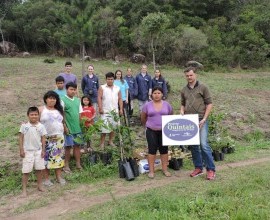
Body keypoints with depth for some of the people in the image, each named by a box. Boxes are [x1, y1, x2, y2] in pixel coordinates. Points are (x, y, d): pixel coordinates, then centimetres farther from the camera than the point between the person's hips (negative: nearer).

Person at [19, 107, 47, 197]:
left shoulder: (41, 126, -3)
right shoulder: (24, 126, -7)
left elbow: (43, 139, 2)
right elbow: (21, 138, -2)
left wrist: (43, 150, 0)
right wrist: (21, 150, -6)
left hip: (38, 151, 2)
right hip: (27, 151, -2)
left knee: (39, 169, 10)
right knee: (26, 170, 2)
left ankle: (40, 186, 26)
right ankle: (24, 189, 12)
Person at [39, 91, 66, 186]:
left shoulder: (59, 110, 12)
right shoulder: (41, 109, -1)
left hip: (59, 137, 4)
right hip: (46, 138, -4)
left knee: (58, 156, 5)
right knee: (46, 157, 0)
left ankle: (59, 177, 13)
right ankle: (46, 178, 9)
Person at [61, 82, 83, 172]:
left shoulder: (78, 100, 10)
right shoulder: (63, 100, -7)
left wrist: (81, 125, 10)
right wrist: (65, 127, -14)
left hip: (77, 127, 5)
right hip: (68, 128, -5)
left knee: (77, 145, 9)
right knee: (68, 147, 2)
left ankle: (78, 164, 18)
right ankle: (66, 165, 14)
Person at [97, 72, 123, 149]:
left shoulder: (117, 88, 11)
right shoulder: (102, 88, 2)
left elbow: (120, 99, 11)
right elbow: (99, 98, -5)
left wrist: (121, 109, 4)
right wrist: (100, 108, -13)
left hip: (115, 111, 4)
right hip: (105, 111, -3)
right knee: (104, 128, -5)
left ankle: (111, 141, 21)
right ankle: (102, 143, 4)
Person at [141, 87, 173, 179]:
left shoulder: (167, 105, 3)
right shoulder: (147, 105, -1)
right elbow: (143, 118, 11)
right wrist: (147, 125, 19)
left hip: (164, 131, 1)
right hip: (151, 131, -1)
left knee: (164, 150, 8)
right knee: (152, 150, 1)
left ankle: (165, 169, 19)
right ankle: (151, 170, 10)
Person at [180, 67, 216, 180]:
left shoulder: (203, 87, -1)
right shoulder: (184, 90, 11)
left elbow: (209, 104, -3)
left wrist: (204, 119, -11)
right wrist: (181, 116, 2)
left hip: (200, 120, -5)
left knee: (203, 144, -11)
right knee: (193, 145, 9)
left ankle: (211, 169, 1)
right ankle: (198, 168, 21)